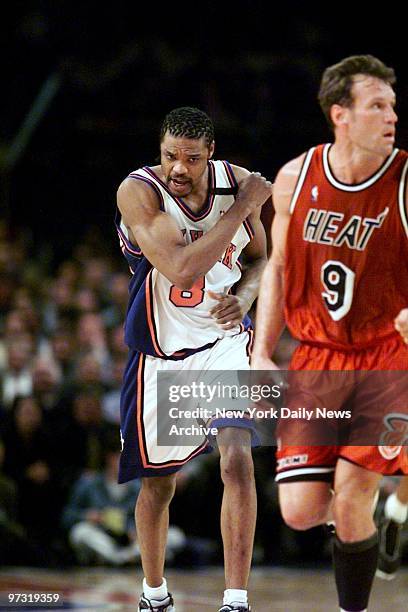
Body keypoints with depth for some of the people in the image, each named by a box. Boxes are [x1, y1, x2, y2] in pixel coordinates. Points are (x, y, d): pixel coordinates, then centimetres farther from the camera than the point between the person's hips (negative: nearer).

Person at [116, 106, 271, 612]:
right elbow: (182, 269, -34)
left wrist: (243, 296, -11)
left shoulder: (238, 183, -8)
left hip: (225, 338, 2)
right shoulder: (138, 192, -21)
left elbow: (260, 256, 11)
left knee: (238, 461, -17)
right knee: (157, 485, 11)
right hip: (162, 353, -1)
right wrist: (244, 207, -30)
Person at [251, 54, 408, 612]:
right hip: (317, 356, 3)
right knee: (300, 513, -4)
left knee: (351, 501, -15)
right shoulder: (295, 178, -2)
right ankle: (354, 507, 32)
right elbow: (279, 268, 11)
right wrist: (261, 354, 4)